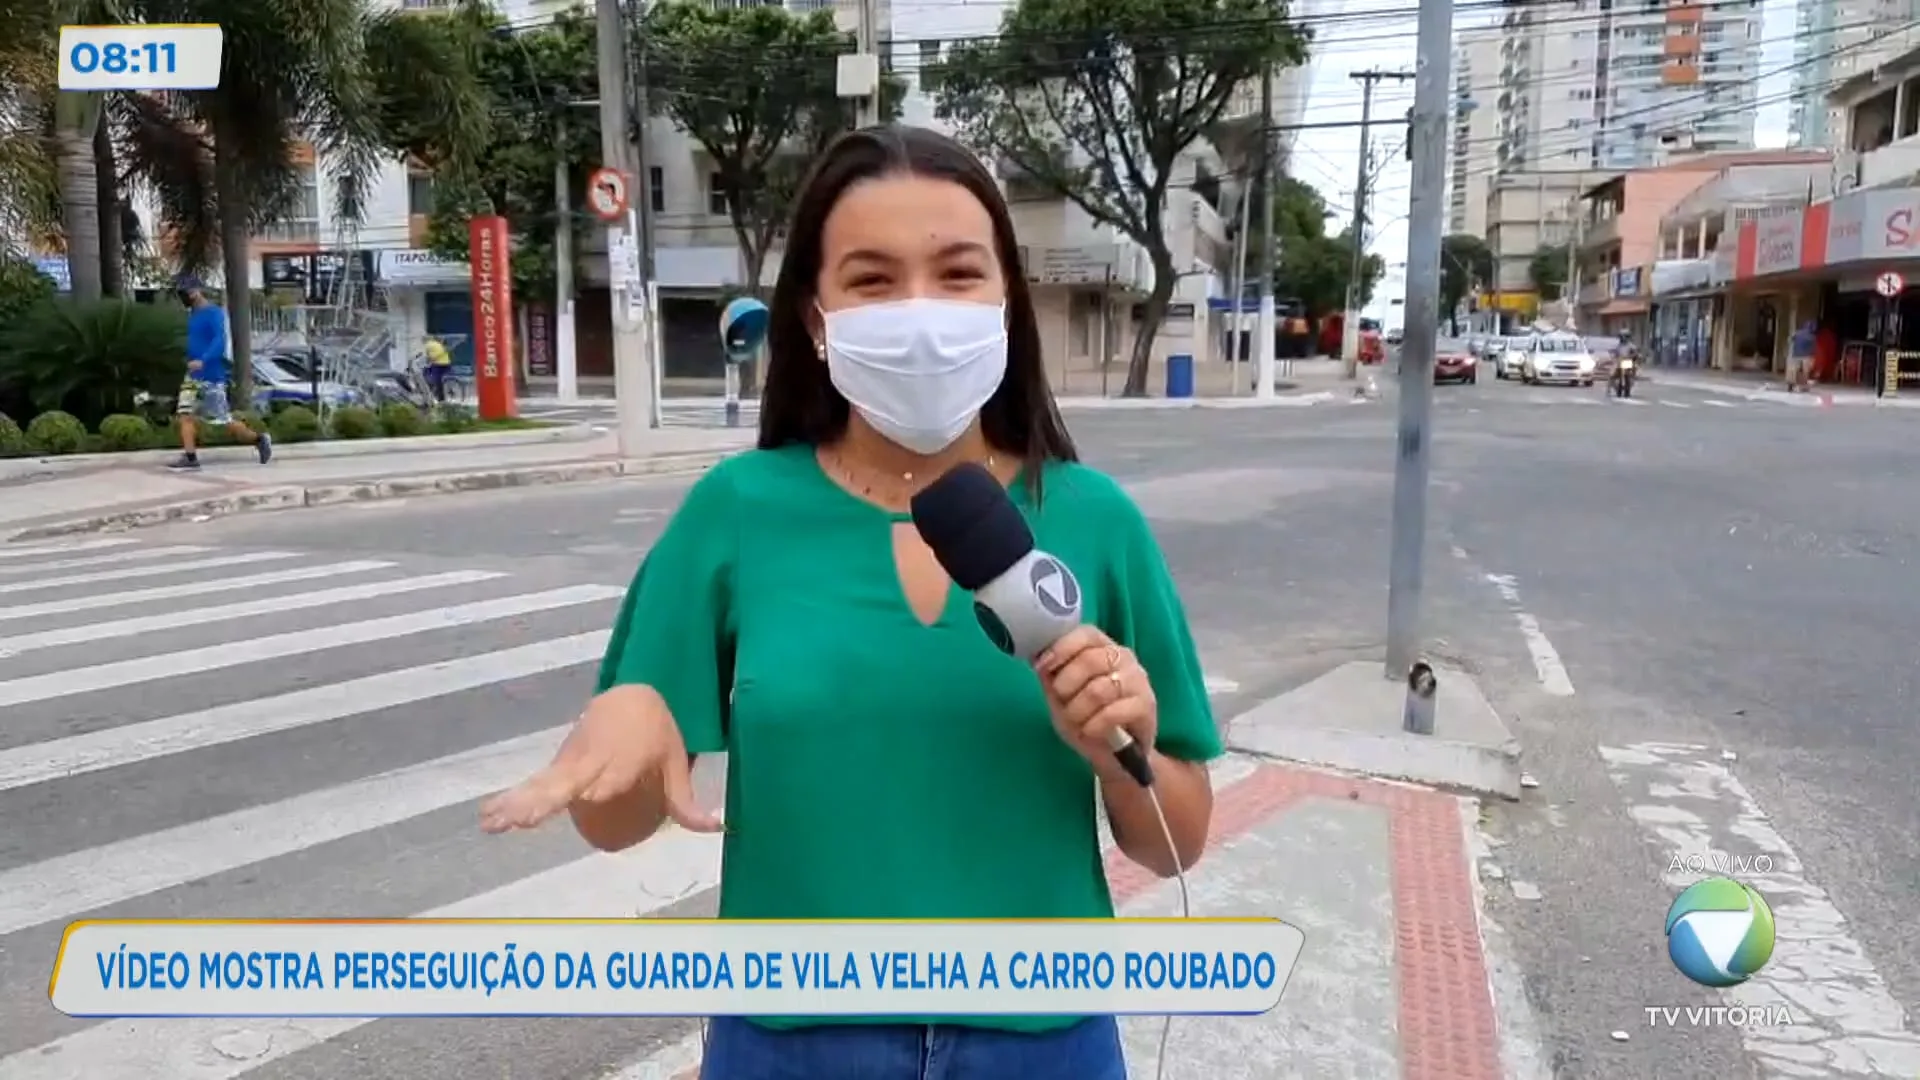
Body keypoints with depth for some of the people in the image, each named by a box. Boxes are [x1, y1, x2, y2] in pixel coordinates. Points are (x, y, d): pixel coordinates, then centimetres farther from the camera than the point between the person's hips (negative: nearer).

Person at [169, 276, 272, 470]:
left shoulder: (214, 312, -12)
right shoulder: (192, 314, 13)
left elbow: (220, 341, -24)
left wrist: (202, 361, -35)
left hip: (211, 376, -8)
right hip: (192, 376, 8)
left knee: (224, 420, 0)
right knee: (185, 414, -4)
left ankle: (259, 439, 18)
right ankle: (190, 457, -4)